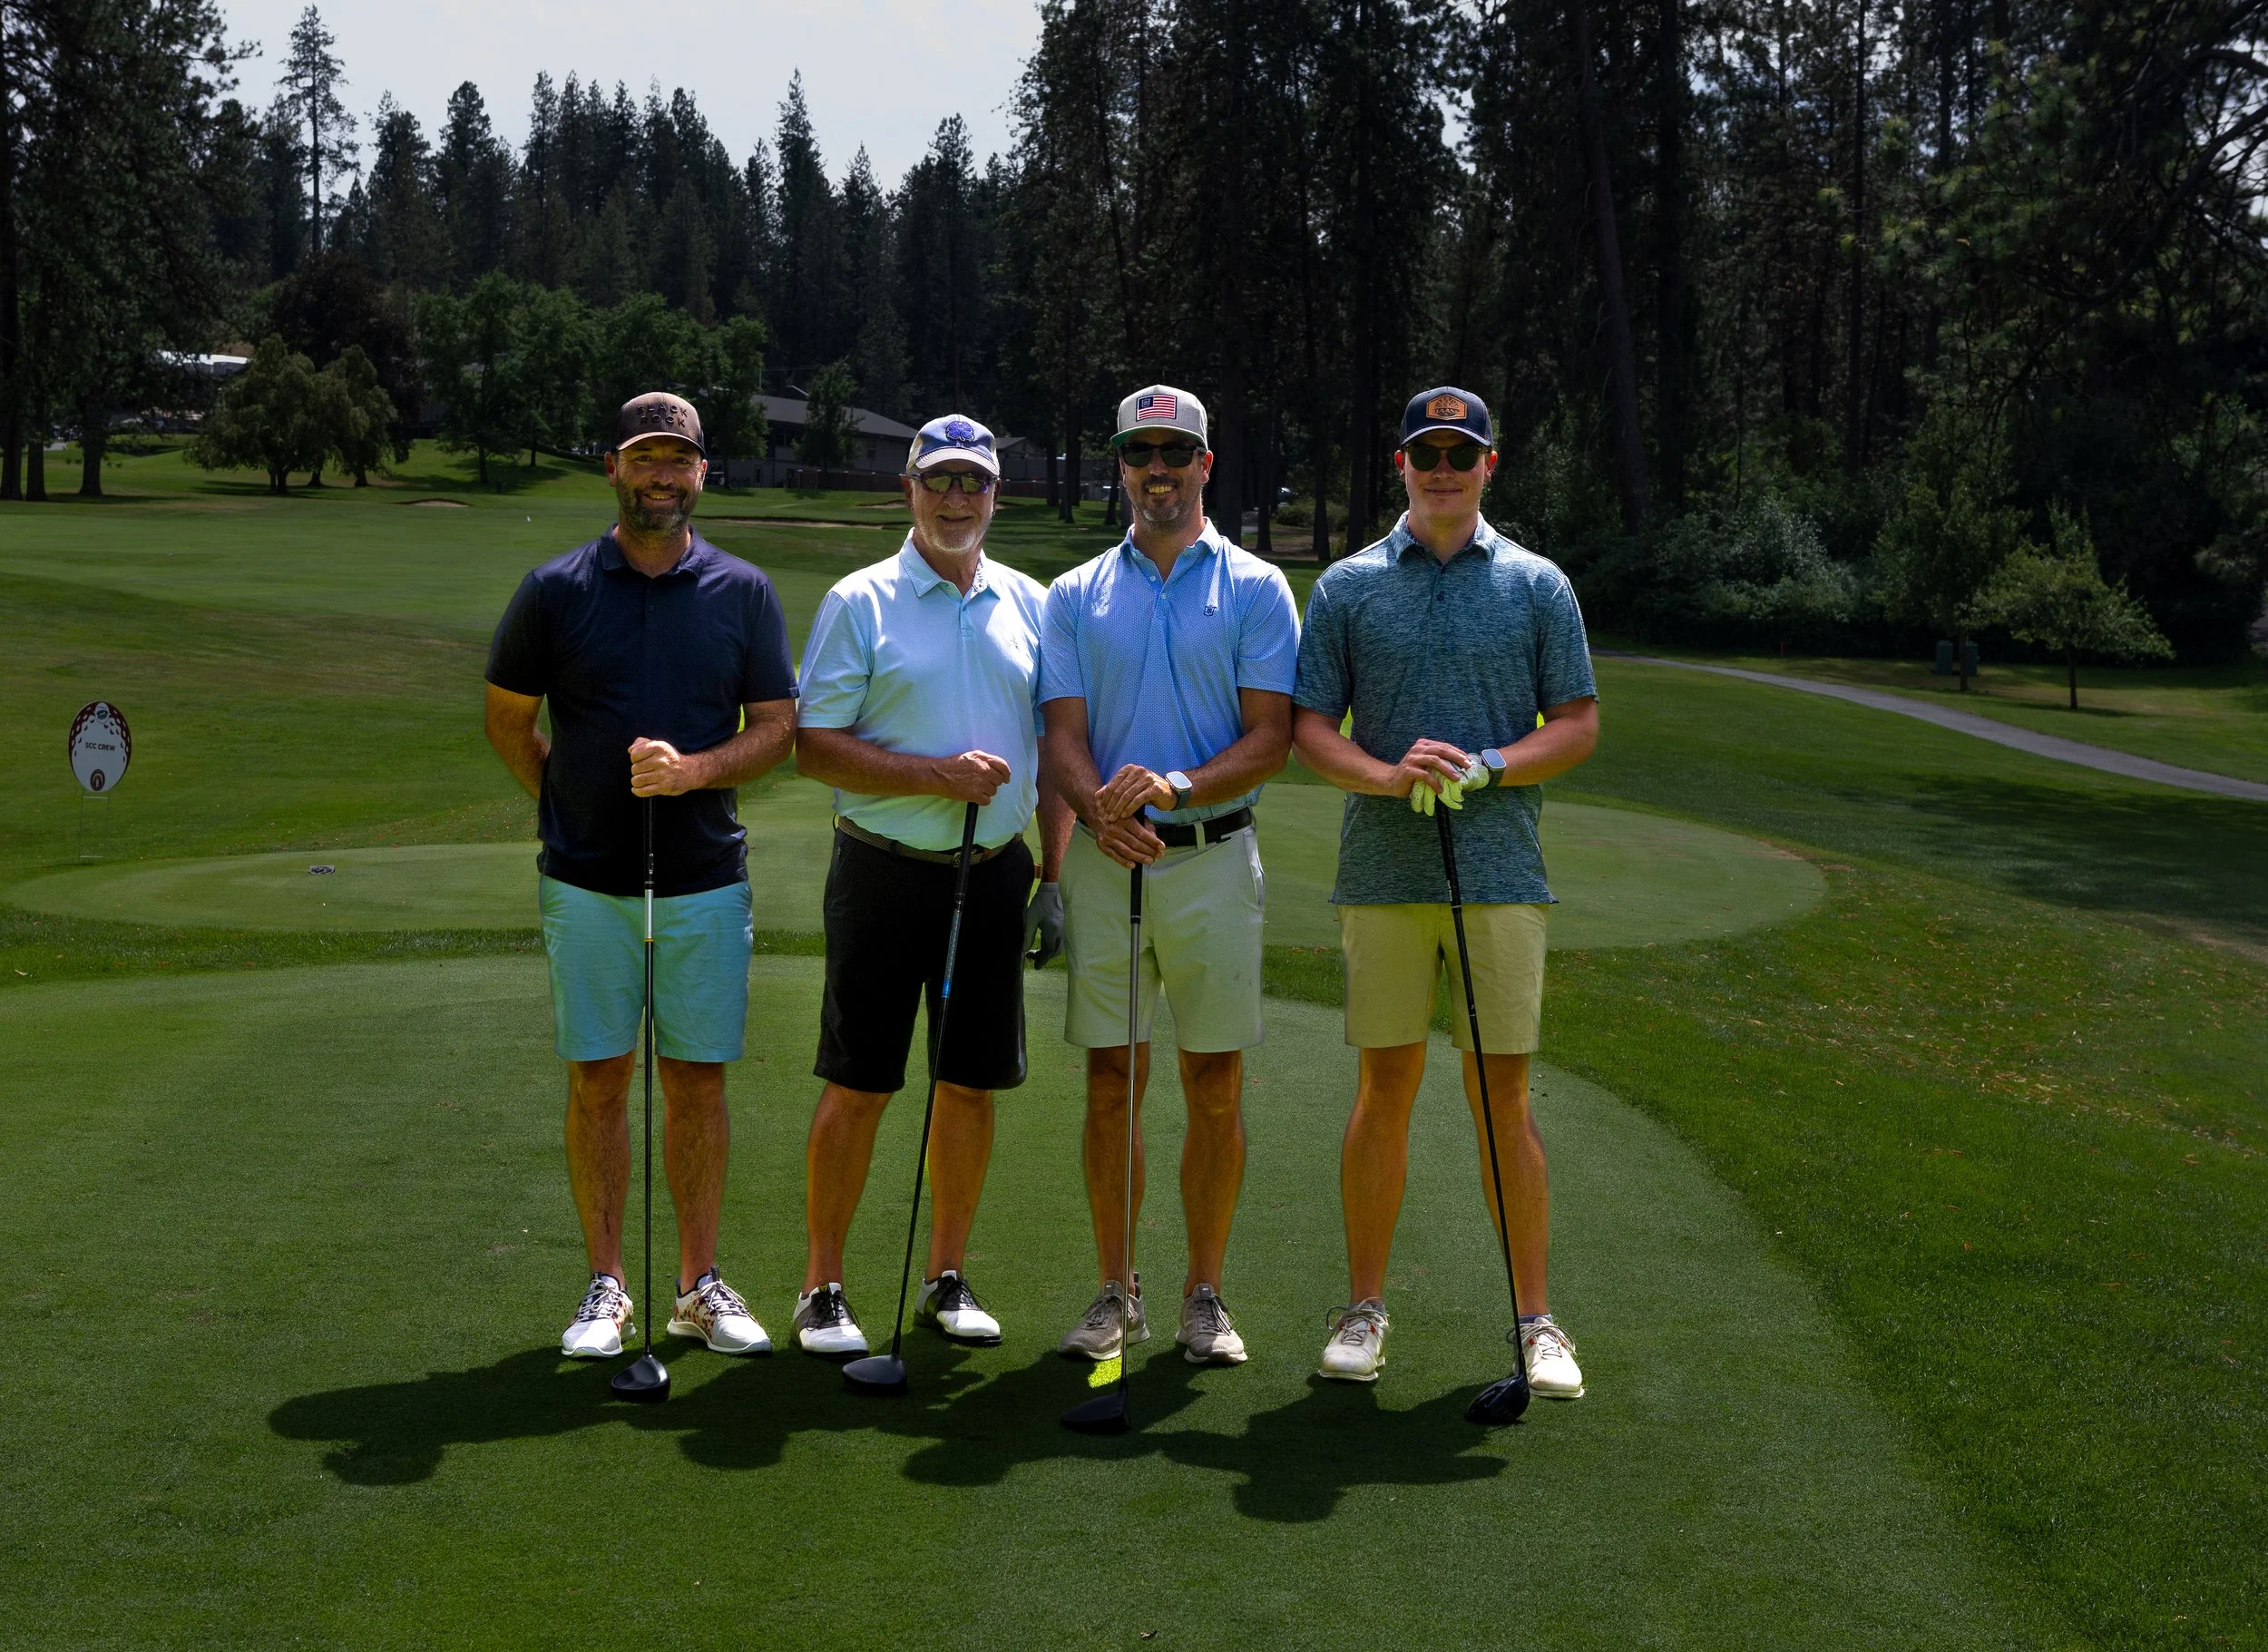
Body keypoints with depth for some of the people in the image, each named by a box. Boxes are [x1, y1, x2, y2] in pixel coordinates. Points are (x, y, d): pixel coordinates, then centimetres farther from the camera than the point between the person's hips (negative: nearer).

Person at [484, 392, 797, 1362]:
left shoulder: (744, 592, 4)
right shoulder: (555, 590, 2)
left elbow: (778, 727, 2)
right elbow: (507, 718, 11)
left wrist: (693, 770, -14)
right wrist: (567, 801, 3)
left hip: (706, 879, 1)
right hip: (585, 882, -1)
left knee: (699, 1080, 5)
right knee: (597, 1079, 3)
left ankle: (700, 1284, 16)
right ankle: (606, 1287, 13)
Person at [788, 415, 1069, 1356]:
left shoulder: (1030, 605, 11)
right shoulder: (859, 602, -2)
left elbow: (1053, 748, 14)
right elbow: (813, 746, -7)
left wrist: (1053, 875, 8)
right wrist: (937, 775, -16)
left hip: (994, 873, 4)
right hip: (883, 871, -4)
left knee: (973, 1084, 8)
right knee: (857, 1086, -1)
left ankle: (946, 1278, 20)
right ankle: (823, 1289, 9)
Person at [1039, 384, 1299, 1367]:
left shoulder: (1256, 589, 4)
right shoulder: (1074, 596, 10)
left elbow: (1270, 738, -3)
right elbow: (1063, 736, 2)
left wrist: (1177, 787, -20)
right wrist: (1101, 808, -19)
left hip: (1213, 856, -1)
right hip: (1104, 857, 1)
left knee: (1214, 1089, 2)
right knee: (1111, 1086, 4)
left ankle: (1205, 1296, 12)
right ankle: (1116, 1292, 14)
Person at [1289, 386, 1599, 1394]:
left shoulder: (1538, 588, 8)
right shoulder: (1347, 588, 8)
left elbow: (1578, 725, 6)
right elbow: (1308, 726, 5)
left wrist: (1487, 766, -11)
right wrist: (1389, 776, -14)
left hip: (1499, 870, 0)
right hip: (1382, 875, 0)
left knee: (1503, 1095, 0)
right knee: (1385, 1090, 3)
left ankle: (1534, 1320, 8)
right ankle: (1365, 1309, 13)